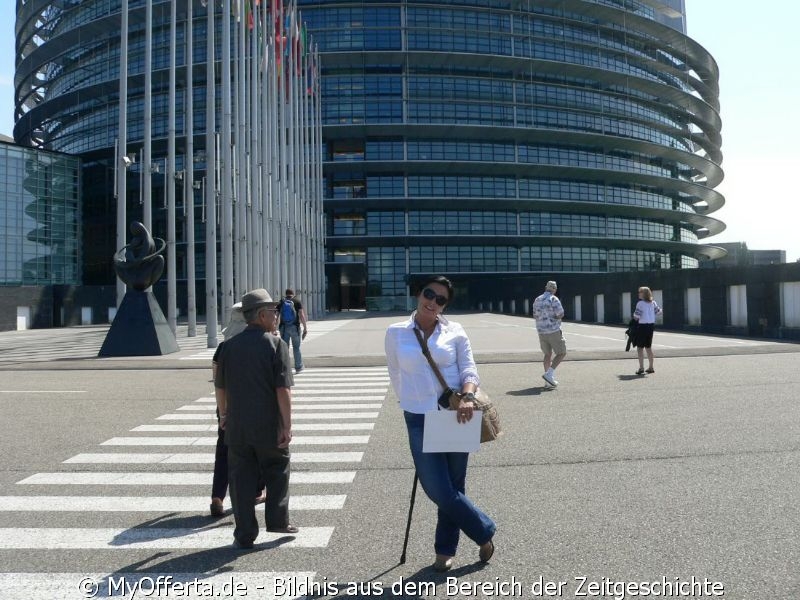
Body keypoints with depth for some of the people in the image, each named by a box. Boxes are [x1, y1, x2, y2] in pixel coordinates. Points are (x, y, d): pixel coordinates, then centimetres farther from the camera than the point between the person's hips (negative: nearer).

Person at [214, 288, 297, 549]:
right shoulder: (276, 344, -11)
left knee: (242, 479, 11)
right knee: (277, 472, 18)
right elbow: (283, 389, -17)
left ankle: (245, 535, 16)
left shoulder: (230, 346, 3)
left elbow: (220, 386, 11)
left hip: (237, 427, 4)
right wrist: (287, 426, -13)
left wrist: (223, 414, 26)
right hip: (269, 427, -3)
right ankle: (277, 520, 24)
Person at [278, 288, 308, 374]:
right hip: (295, 327, -1)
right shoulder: (297, 302, 0)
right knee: (296, 348, 13)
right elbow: (302, 316, -9)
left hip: (284, 327, 1)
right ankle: (298, 367, 21)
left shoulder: (281, 302, 5)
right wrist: (305, 328, -8)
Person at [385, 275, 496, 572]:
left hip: (454, 416, 0)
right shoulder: (395, 333, 2)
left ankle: (445, 550, 31)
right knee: (439, 490, -4)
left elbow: (469, 370, -4)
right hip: (419, 419, 0)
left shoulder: (455, 332, 1)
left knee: (452, 488, 9)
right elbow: (396, 376, 12)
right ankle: (485, 530, 21)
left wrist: (467, 396, -22)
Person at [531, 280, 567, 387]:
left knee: (548, 354, 18)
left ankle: (549, 380, 18)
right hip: (553, 331, -7)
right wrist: (556, 316, 5)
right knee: (561, 353, 4)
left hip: (541, 331, 7)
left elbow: (535, 316, 17)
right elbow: (561, 315, -16)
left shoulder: (537, 300, 9)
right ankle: (549, 374, -10)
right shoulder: (554, 299, -11)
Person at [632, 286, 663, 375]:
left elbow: (636, 316, -16)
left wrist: (635, 319, 4)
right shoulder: (653, 303, 4)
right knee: (648, 347, 16)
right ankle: (651, 367, 21)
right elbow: (659, 311, 12)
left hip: (642, 326, -7)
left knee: (640, 348, -1)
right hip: (651, 325, 7)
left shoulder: (640, 303, -14)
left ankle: (641, 368, -6)